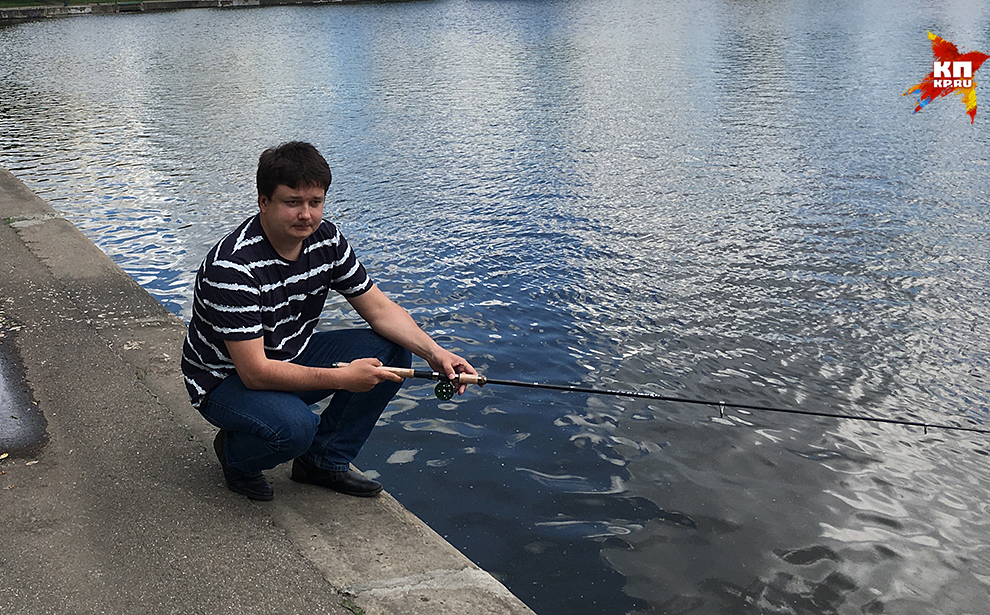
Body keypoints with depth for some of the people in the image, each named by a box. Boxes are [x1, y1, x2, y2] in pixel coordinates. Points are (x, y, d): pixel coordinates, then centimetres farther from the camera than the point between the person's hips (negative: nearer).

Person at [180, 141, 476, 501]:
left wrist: (433, 352, -21)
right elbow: (255, 371, -32)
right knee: (294, 426, -36)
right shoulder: (232, 268, -31)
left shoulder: (325, 239, -9)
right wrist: (342, 377, -34)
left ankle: (323, 460, 3)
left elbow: (379, 308, -5)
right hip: (226, 379, -7)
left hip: (290, 357, 7)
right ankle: (234, 453, 1)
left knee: (391, 352, -10)